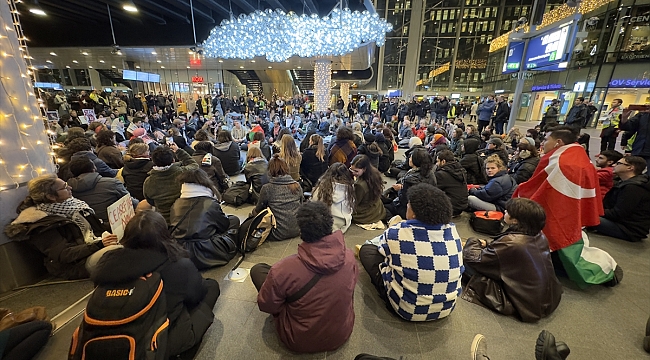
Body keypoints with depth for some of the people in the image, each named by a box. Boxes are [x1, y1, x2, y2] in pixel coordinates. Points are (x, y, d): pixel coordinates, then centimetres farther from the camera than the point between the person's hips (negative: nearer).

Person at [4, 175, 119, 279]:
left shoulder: (73, 204, 14)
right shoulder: (41, 224, -8)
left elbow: (98, 227, 17)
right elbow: (64, 255, -16)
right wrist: (99, 244, -29)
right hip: (78, 264, -8)